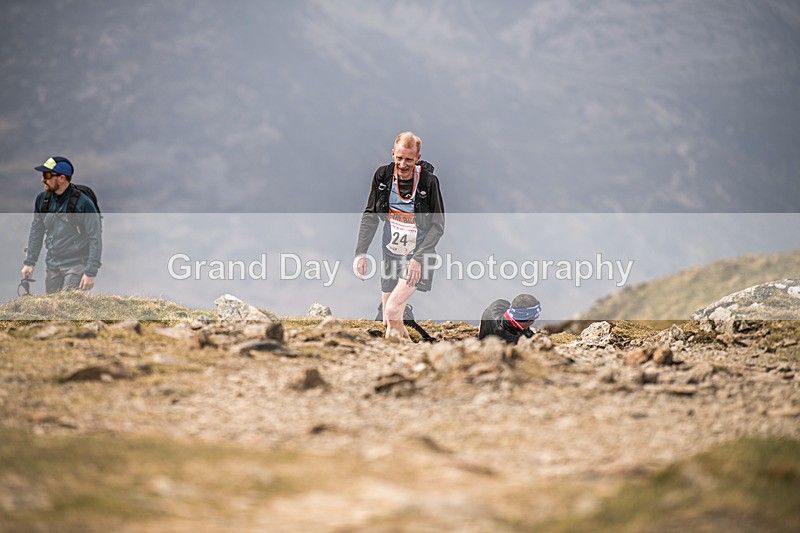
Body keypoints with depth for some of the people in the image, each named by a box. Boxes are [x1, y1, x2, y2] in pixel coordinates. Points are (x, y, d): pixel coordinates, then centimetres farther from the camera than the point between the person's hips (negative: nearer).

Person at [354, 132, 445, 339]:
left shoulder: (429, 181, -17)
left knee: (393, 309, -21)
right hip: (390, 254, 5)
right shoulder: (383, 175, -6)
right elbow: (370, 216, 2)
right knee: (388, 321, 8)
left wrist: (418, 258, -23)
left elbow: (438, 225, -13)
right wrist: (361, 252, -7)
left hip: (417, 256, -4)